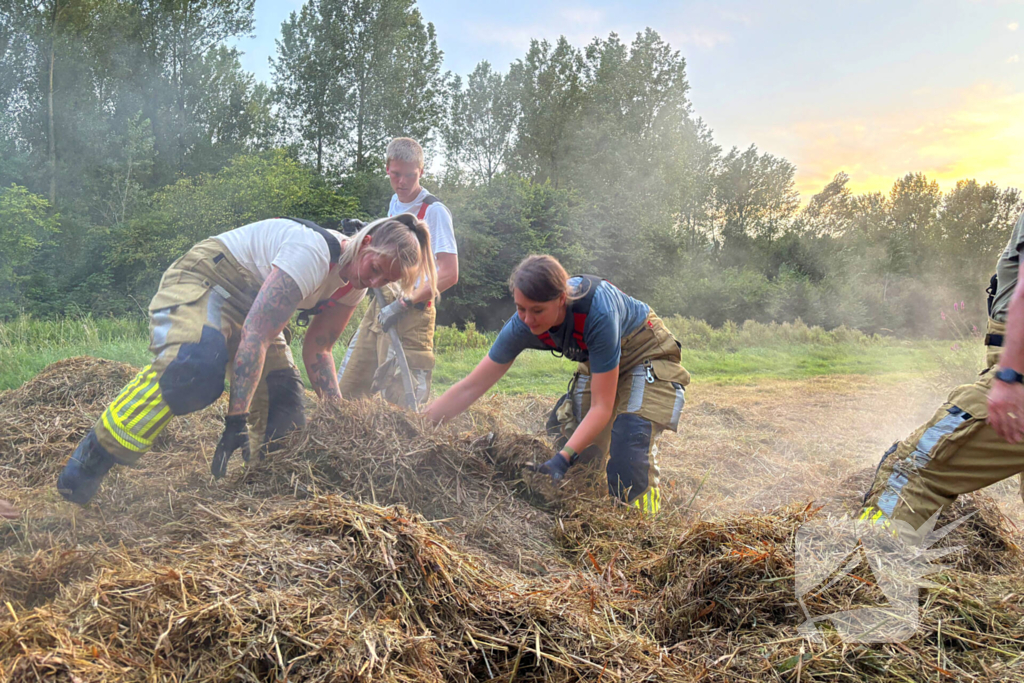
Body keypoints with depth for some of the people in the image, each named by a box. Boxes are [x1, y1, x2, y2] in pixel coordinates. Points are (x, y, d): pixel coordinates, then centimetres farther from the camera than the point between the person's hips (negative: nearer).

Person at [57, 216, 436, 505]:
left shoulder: (354, 287, -5)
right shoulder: (313, 252, -32)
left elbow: (316, 350, 3)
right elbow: (255, 335, -36)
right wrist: (236, 421, -37)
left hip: (248, 305, 9)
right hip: (200, 281, -8)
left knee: (285, 404, -4)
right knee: (196, 370, -35)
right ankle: (92, 458, -22)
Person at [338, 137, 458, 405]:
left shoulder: (434, 210, -12)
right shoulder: (395, 202, 14)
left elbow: (449, 274, -19)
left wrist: (404, 304, -22)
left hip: (411, 315, -8)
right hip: (381, 307, 8)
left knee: (401, 401, -10)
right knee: (344, 391, 10)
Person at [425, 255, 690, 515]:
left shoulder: (598, 313, -40)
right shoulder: (523, 325, -23)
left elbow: (601, 407, -36)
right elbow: (470, 388, -18)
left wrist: (563, 458, -45)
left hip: (646, 354, -6)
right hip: (597, 362, 6)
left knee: (629, 451, -23)